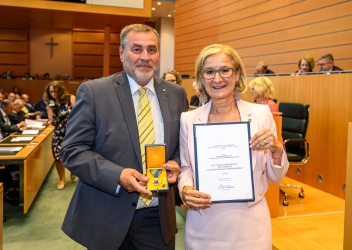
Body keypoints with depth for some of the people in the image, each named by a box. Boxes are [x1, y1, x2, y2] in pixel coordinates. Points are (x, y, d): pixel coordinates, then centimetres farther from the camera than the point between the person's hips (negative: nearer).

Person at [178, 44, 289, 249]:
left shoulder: (261, 113, -5)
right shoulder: (188, 119, -4)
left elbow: (275, 177, 1)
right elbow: (185, 169, 6)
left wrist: (276, 149, -17)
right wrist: (185, 190, -15)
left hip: (249, 224, 0)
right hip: (203, 226, 1)